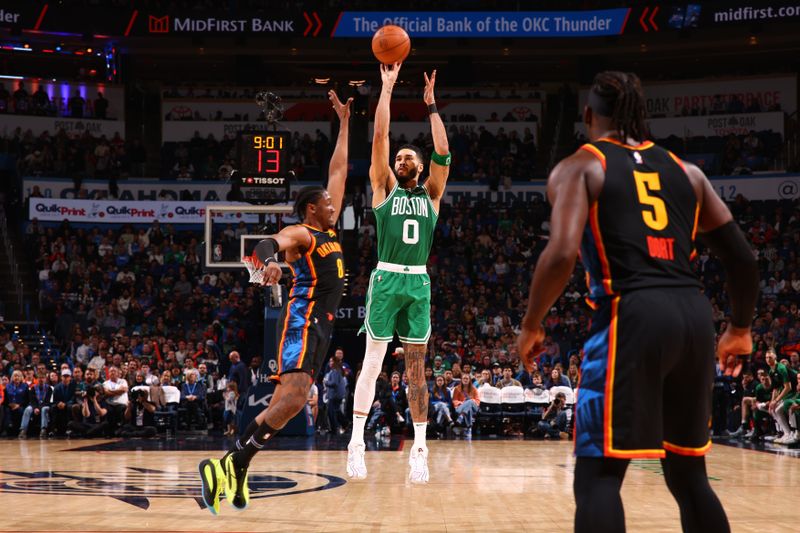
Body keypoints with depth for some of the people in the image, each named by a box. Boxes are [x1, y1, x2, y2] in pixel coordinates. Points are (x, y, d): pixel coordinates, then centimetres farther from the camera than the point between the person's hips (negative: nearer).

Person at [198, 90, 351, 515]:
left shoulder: (328, 228, 20)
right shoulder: (300, 233, -4)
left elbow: (339, 170, 26)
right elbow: (268, 242, -27)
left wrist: (344, 123, 27)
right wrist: (268, 259, -51)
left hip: (320, 327, 9)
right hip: (303, 322, -9)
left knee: (285, 404, 3)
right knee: (291, 401, -23)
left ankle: (237, 470, 5)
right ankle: (230, 464, -25)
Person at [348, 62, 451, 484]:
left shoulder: (431, 194, 12)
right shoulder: (384, 188, 8)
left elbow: (443, 153, 0)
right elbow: (379, 138, 1)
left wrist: (431, 104, -1)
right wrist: (387, 88, -1)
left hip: (419, 283, 2)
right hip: (386, 279, -2)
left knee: (416, 370, 4)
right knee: (372, 362, -4)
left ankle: (420, 450, 5)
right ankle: (356, 443, -2)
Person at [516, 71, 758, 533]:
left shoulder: (579, 168, 5)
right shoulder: (686, 171, 19)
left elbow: (562, 254, -12)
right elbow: (743, 260, 17)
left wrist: (531, 325, 2)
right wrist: (741, 328, 33)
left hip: (631, 316, -5)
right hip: (694, 315, 5)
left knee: (598, 475, -2)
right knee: (689, 475, 17)